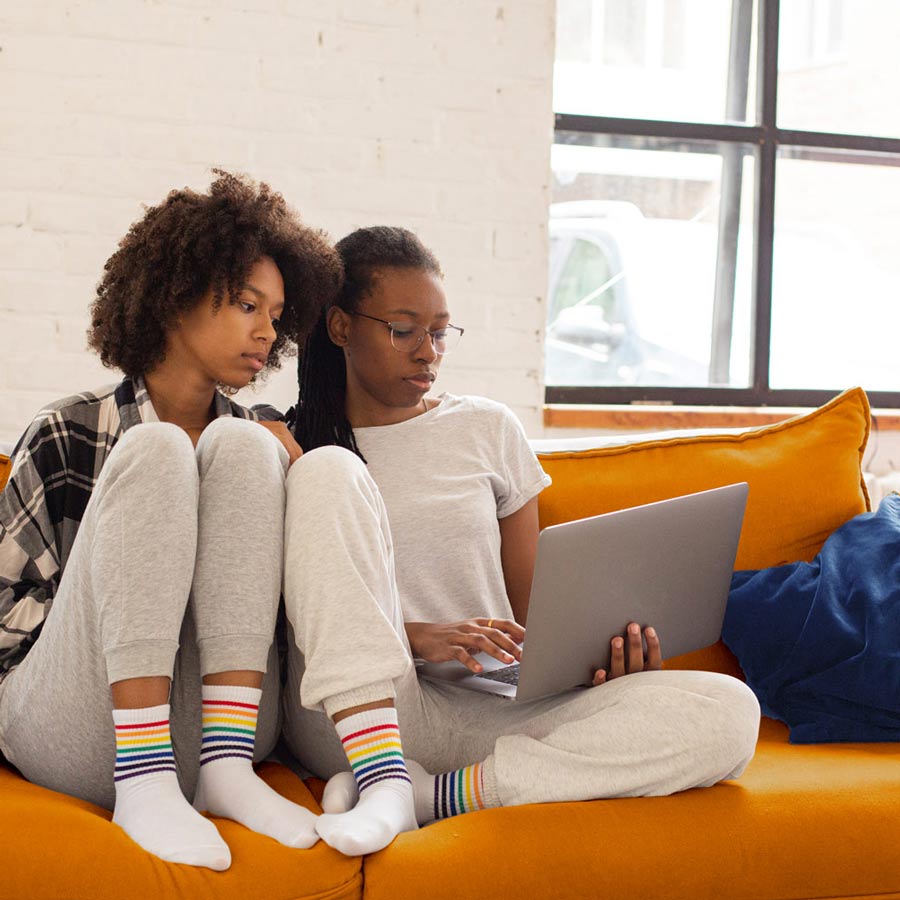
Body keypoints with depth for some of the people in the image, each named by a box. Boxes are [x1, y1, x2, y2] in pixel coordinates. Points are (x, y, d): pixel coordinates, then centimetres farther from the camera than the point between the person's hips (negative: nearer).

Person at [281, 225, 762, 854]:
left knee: (728, 712, -22)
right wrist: (411, 636, -15)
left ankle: (438, 793, -28)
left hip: (494, 712, 3)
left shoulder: (487, 430, 16)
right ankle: (380, 775, -33)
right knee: (331, 472, -23)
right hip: (352, 715, -2)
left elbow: (532, 609, 16)